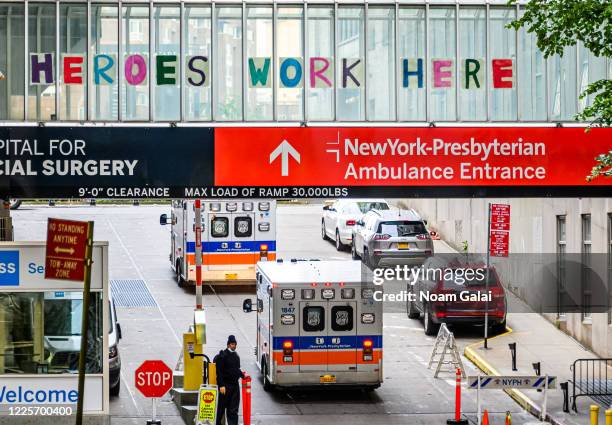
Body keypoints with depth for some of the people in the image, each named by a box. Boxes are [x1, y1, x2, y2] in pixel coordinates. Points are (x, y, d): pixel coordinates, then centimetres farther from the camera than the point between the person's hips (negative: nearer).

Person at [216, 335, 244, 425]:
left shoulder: (236, 356, 13)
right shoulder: (223, 355, -9)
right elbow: (219, 372, -13)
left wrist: (243, 375, 14)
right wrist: (221, 385, -18)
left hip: (235, 384, 6)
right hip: (225, 385, -6)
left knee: (234, 409, 3)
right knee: (221, 407, 1)